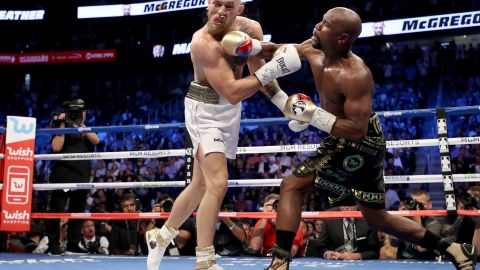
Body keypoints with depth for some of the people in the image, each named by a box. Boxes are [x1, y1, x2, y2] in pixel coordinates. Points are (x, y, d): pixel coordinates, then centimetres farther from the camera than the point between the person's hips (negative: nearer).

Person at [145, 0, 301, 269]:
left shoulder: (251, 29, -8)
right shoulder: (204, 43, -28)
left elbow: (260, 72, 1)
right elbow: (233, 92, -32)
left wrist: (285, 101, -13)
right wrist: (272, 69, -34)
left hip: (230, 112, 8)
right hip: (205, 111, -7)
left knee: (201, 184, 17)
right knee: (217, 184, -19)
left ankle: (161, 236, 35)